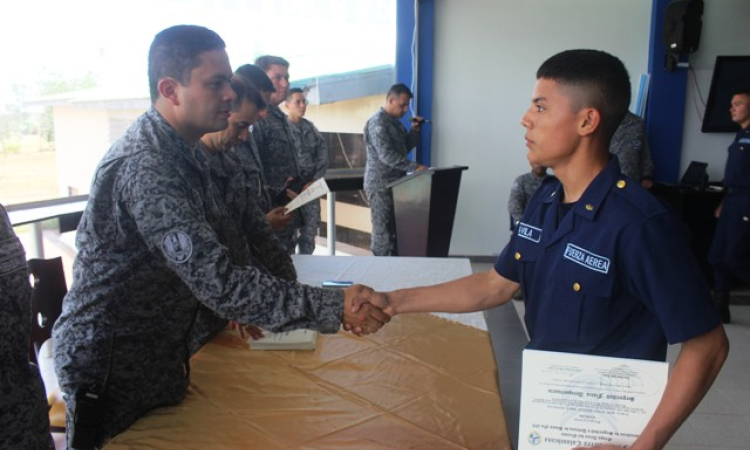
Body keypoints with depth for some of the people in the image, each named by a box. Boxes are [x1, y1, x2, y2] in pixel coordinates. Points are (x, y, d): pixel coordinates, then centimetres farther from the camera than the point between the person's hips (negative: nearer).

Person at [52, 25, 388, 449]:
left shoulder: (188, 149, 1)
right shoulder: (143, 167, -30)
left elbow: (217, 229, 15)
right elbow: (218, 281, -38)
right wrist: (333, 306, -39)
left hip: (160, 348, 8)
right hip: (111, 365, -8)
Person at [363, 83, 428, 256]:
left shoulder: (396, 122, 14)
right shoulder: (377, 122, -15)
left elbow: (405, 148, 20)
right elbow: (386, 155, -24)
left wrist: (414, 130, 4)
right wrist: (414, 167, -26)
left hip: (395, 183, 9)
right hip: (381, 185, -9)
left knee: (395, 229, 13)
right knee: (383, 231, -4)